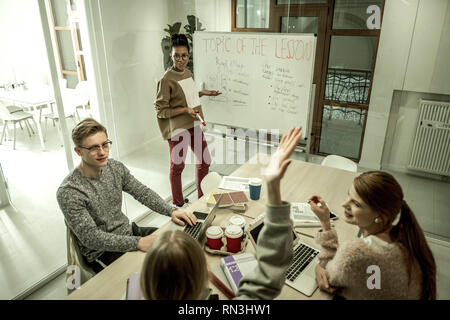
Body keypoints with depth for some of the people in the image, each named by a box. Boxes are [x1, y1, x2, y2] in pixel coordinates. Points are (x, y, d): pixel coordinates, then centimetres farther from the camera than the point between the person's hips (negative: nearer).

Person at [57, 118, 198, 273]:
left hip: (129, 232, 7)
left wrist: (172, 211, -12)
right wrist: (138, 243, -32)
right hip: (102, 254, -7)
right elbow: (90, 237, -25)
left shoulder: (115, 167, -2)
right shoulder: (68, 192, -23)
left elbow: (142, 192, 3)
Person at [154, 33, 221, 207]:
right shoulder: (166, 80, -16)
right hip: (177, 129, -8)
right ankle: (178, 204, 24)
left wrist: (202, 93, 10)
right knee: (177, 166, 5)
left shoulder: (188, 73, 8)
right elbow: (160, 110, -15)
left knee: (205, 160, 15)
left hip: (194, 125, 8)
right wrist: (185, 110, -22)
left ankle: (202, 197, 35)